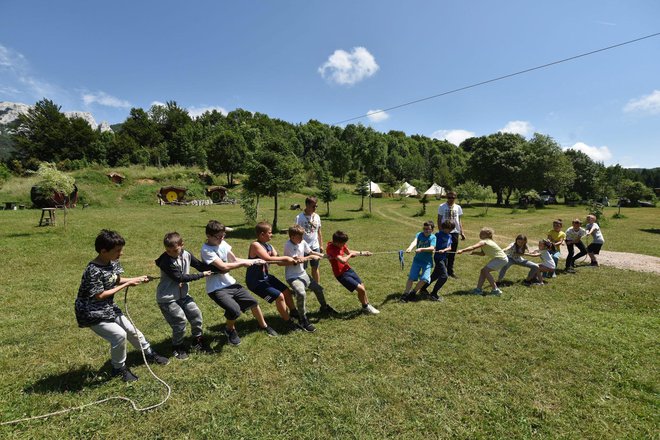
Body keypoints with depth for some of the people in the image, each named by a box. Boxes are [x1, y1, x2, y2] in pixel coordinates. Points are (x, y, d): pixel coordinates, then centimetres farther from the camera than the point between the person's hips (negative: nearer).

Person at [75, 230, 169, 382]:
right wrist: (127, 284, -21)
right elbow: (100, 295, -24)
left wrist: (138, 278, -5)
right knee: (119, 335, -16)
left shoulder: (113, 263, -6)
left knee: (131, 330, 14)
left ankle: (150, 354, 35)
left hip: (108, 308, 8)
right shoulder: (93, 271, -30)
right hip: (92, 313, -8)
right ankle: (119, 368, 10)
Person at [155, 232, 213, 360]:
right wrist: (202, 275, -19)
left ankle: (197, 340, 29)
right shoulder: (166, 261, -23)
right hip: (167, 298, -6)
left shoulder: (186, 255, -6)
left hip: (182, 294, 6)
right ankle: (177, 347, 20)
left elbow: (199, 265, 5)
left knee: (196, 314, 7)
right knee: (180, 321, -7)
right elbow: (180, 278, -24)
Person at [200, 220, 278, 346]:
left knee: (253, 302, 7)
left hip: (230, 283, 7)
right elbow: (223, 266, -26)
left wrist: (255, 261, 0)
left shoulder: (223, 243, 1)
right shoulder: (206, 250, -20)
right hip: (216, 289, -7)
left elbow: (234, 260, 7)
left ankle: (263, 325, 32)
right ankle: (230, 329, 12)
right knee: (235, 310, -23)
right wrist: (243, 263, -17)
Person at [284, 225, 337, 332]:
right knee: (301, 293, -32)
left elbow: (311, 252, 12)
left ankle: (324, 308, 44)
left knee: (318, 288, 15)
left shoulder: (302, 242, -1)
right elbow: (297, 260, -25)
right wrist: (311, 257, -17)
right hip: (292, 276, -8)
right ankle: (303, 320, -14)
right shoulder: (288, 245, -21)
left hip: (302, 274, 8)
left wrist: (325, 256, 4)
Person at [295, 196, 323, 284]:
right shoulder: (299, 217, -10)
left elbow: (319, 232, 11)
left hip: (315, 247, 4)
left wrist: (321, 245, 11)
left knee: (315, 268, 12)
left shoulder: (317, 217, 5)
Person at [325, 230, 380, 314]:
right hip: (341, 275, -8)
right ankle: (366, 308, 16)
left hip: (348, 269, 8)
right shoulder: (330, 248, -27)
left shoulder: (340, 244, -3)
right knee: (361, 289, -9)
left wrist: (362, 253, 8)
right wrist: (351, 255, -15)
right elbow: (343, 260, -34)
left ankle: (367, 305, 33)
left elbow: (349, 252, 15)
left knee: (363, 287, 12)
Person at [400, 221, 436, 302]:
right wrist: (410, 247, -44)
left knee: (424, 279, -13)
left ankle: (413, 293, 8)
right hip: (417, 260, 1)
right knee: (411, 277, -2)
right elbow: (414, 242, -23)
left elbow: (432, 248, -22)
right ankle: (406, 294, 9)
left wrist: (421, 249, -36)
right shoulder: (419, 234, -3)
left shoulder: (433, 237, -6)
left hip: (427, 262, -1)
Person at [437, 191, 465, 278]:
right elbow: (439, 220, -1)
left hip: (455, 232, 3)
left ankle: (450, 270, 20)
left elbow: (459, 221, 12)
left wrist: (462, 232, 6)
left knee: (452, 253, 10)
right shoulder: (442, 207, -2)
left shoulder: (458, 207, 8)